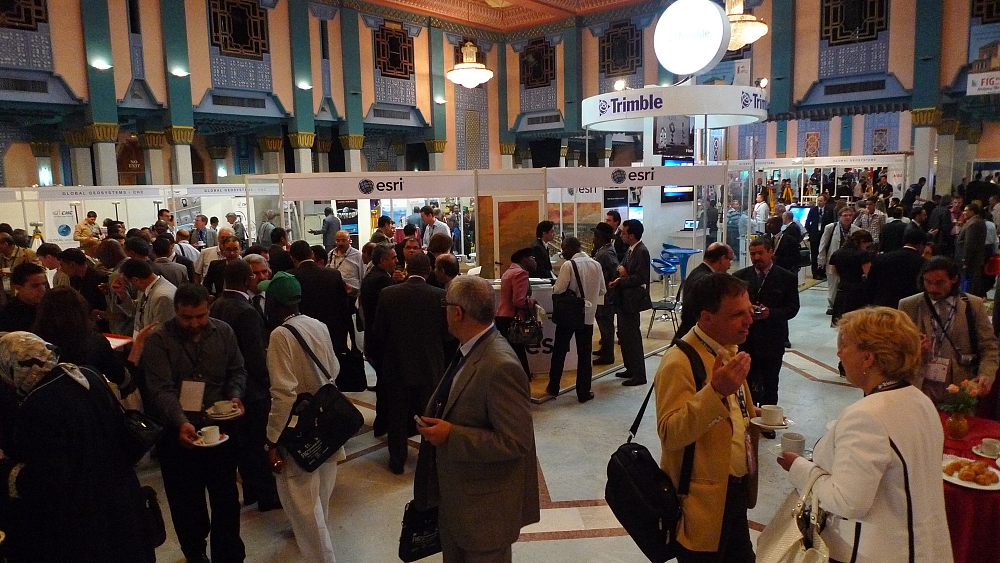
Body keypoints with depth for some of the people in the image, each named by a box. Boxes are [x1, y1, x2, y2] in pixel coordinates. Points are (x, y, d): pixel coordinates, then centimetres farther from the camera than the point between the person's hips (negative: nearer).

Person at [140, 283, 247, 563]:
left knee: (226, 497, 10)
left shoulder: (223, 332, 0)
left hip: (220, 427, 2)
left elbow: (237, 371, 9)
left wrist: (235, 396, -11)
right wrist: (181, 422, -33)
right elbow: (161, 389, -20)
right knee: (186, 500, 15)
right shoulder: (158, 339, -12)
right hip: (177, 433, -2)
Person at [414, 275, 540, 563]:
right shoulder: (469, 351, 1)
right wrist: (436, 422, 1)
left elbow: (516, 441, -28)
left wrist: (451, 436, -26)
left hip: (485, 507, -9)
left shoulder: (500, 366, -28)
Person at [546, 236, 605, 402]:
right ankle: (583, 392, 11)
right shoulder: (596, 265, -1)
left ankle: (553, 387, 21)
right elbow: (602, 291, 5)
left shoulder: (568, 265, -16)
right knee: (584, 354, 9)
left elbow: (558, 290, -16)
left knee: (559, 351, 13)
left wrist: (554, 287, 5)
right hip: (587, 315, 3)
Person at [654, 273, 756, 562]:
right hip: (703, 499, -8)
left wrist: (755, 417, 1)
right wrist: (717, 391, -42)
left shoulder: (729, 349, 6)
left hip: (735, 488, 9)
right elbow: (670, 435, -31)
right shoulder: (679, 363, -24)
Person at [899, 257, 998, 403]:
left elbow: (989, 347, 3)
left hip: (961, 387, 1)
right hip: (921, 387, -1)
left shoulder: (974, 305, 4)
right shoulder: (908, 306, 2)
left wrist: (986, 375, -13)